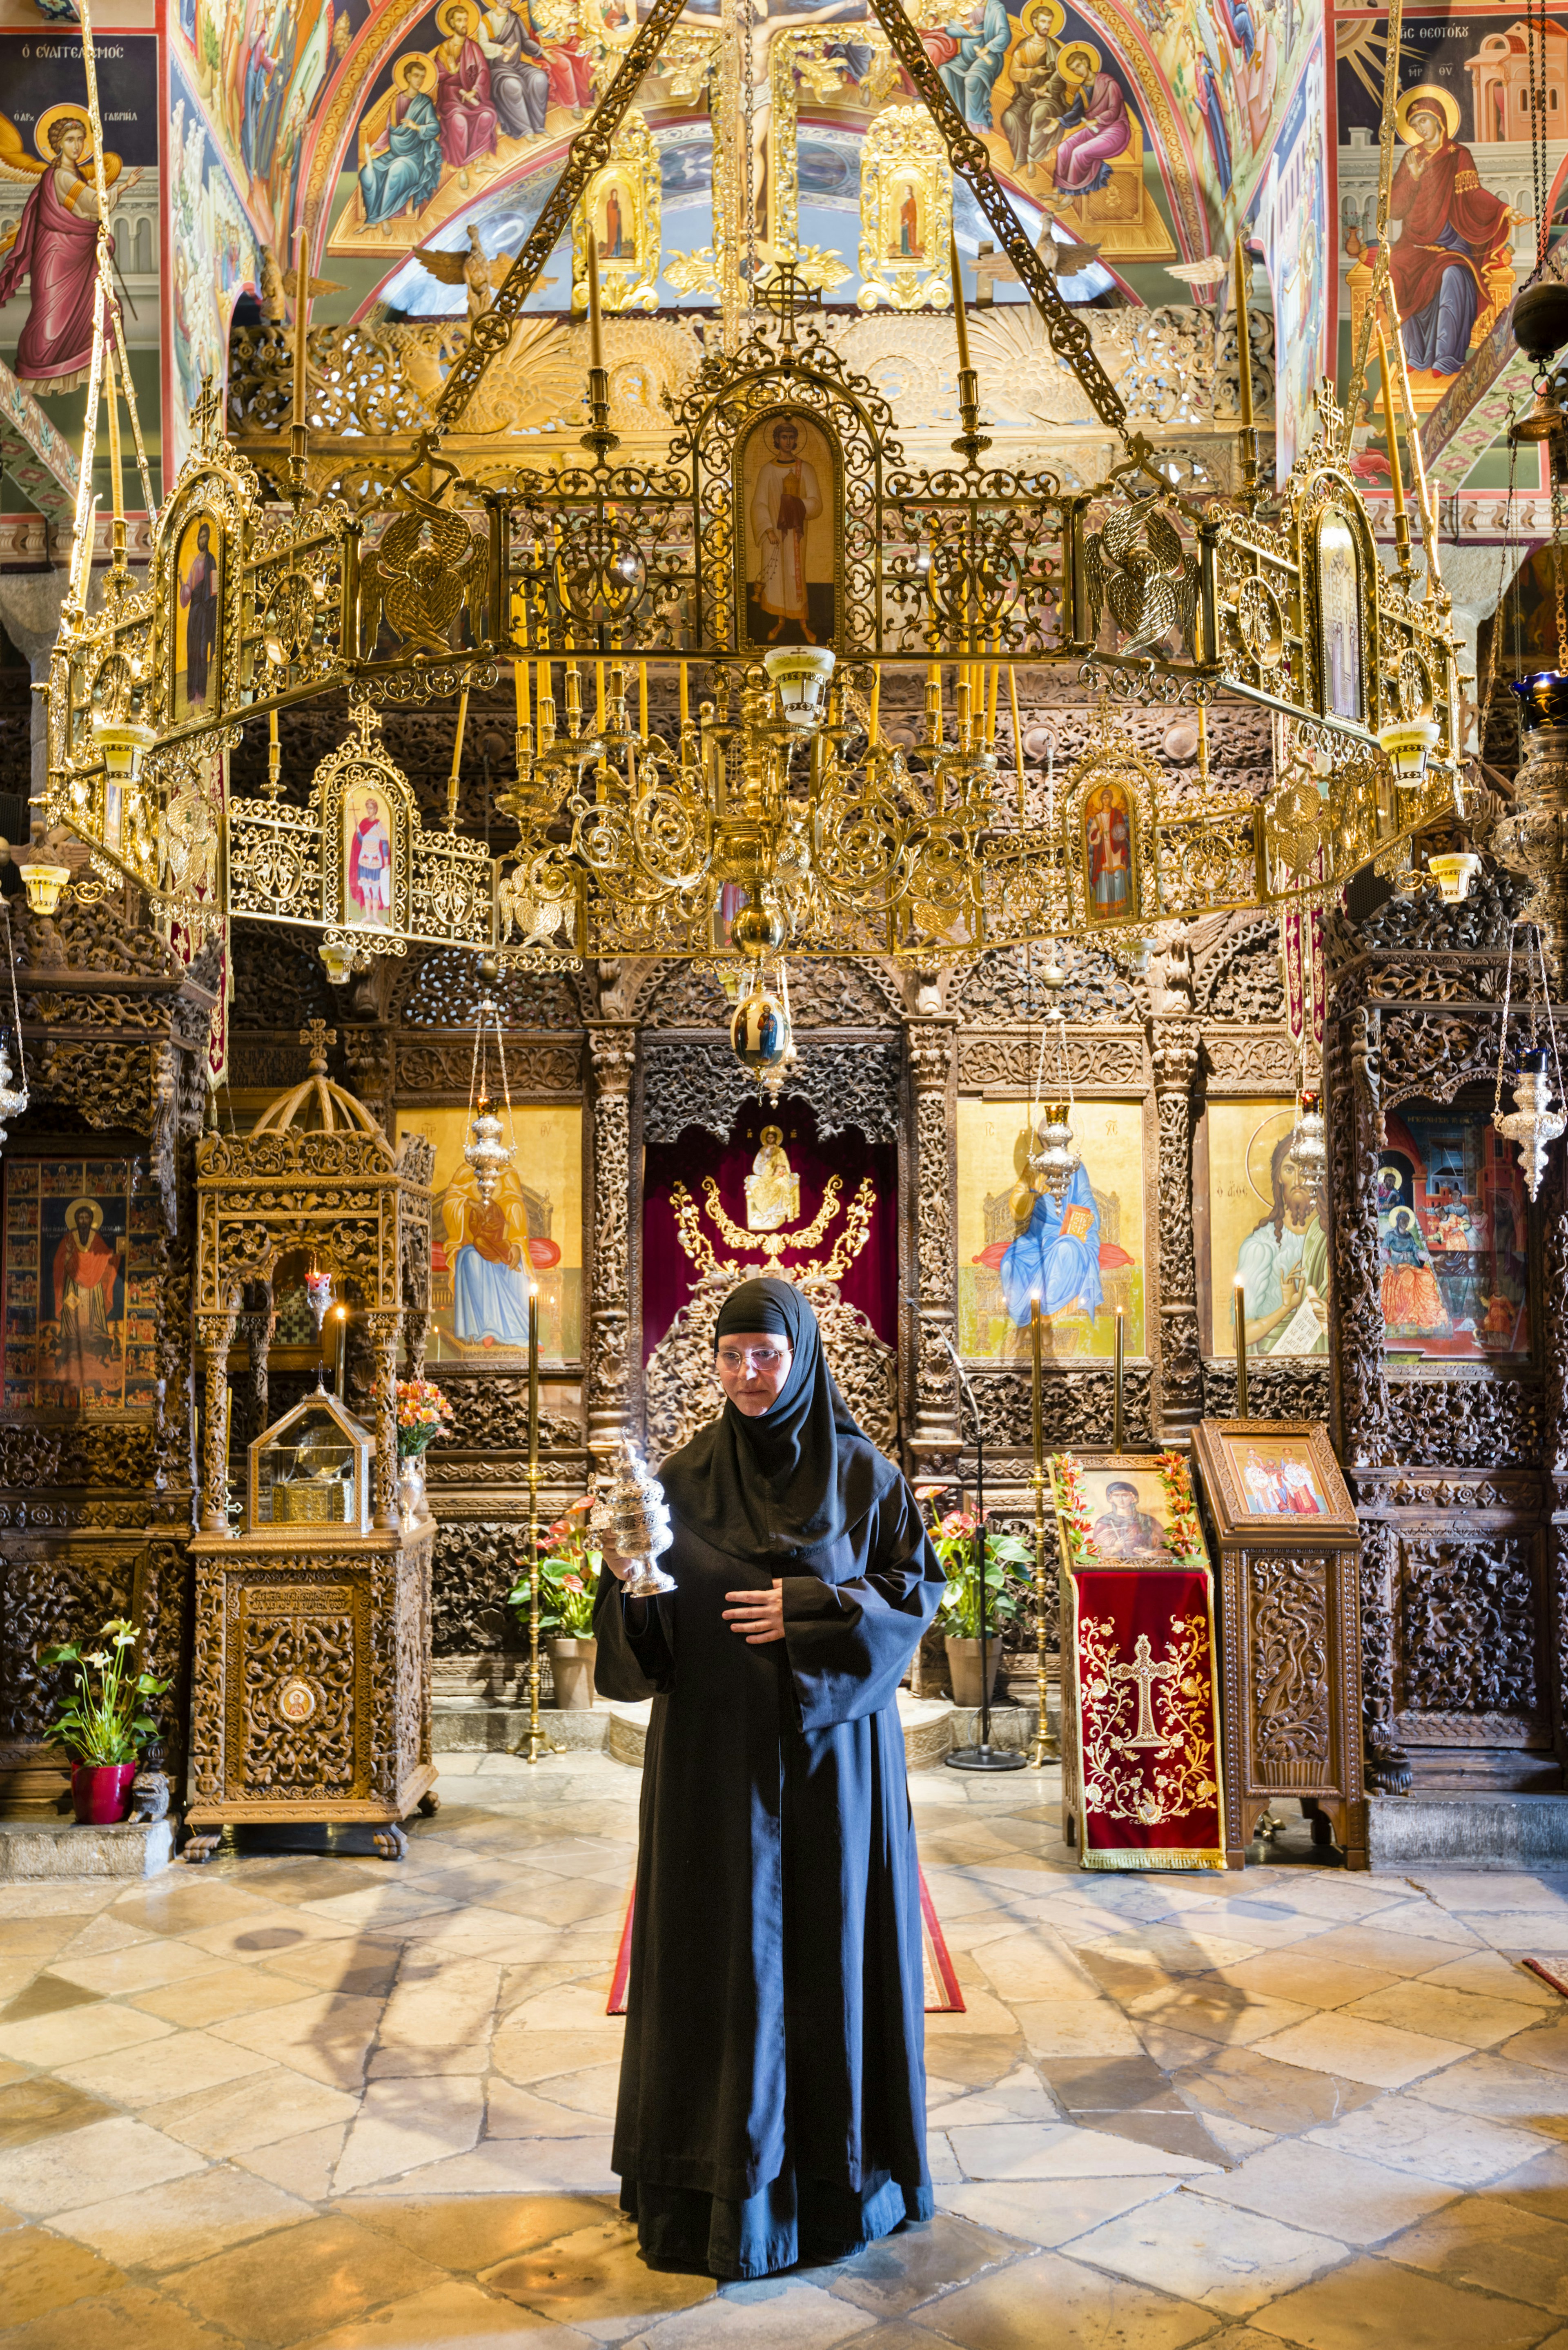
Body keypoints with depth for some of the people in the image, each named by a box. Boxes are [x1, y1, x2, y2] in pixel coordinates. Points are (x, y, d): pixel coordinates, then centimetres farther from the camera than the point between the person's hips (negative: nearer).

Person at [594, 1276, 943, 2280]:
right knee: (726, 1942, 4)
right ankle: (722, 2174, 19)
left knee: (830, 1937, 7)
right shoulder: (686, 1477, 1)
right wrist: (624, 1578, -20)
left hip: (830, 1745, 0)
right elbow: (655, 1632, 2)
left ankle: (838, 2163, 24)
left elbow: (920, 1589, -2)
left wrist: (809, 1609, -14)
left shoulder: (863, 1471, -2)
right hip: (718, 1750, 1)